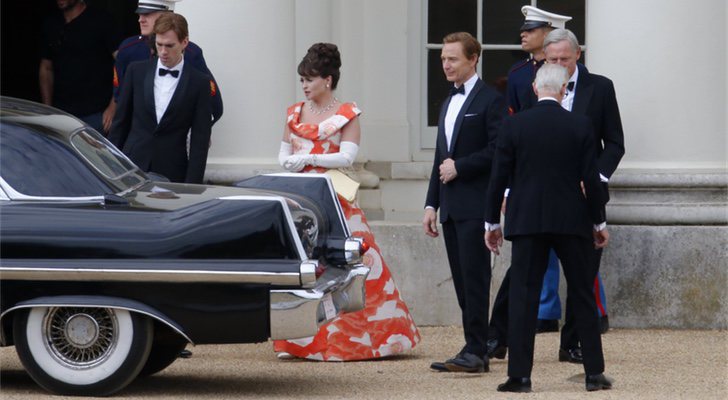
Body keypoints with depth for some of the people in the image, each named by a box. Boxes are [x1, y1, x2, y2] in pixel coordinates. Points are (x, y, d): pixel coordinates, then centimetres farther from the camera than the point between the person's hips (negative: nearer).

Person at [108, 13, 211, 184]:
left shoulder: (199, 83, 0)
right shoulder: (137, 71, 7)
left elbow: (200, 139, -1)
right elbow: (120, 122, 12)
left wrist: (191, 185, -7)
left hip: (172, 174, -2)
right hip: (132, 167, 2)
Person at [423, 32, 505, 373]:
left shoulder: (490, 100, -6)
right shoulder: (449, 103, 21)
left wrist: (459, 167, -12)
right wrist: (431, 205, 17)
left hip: (476, 206, -8)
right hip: (451, 207, 8)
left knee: (475, 278, -10)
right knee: (462, 280, 7)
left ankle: (476, 351, -11)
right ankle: (474, 350, 8)